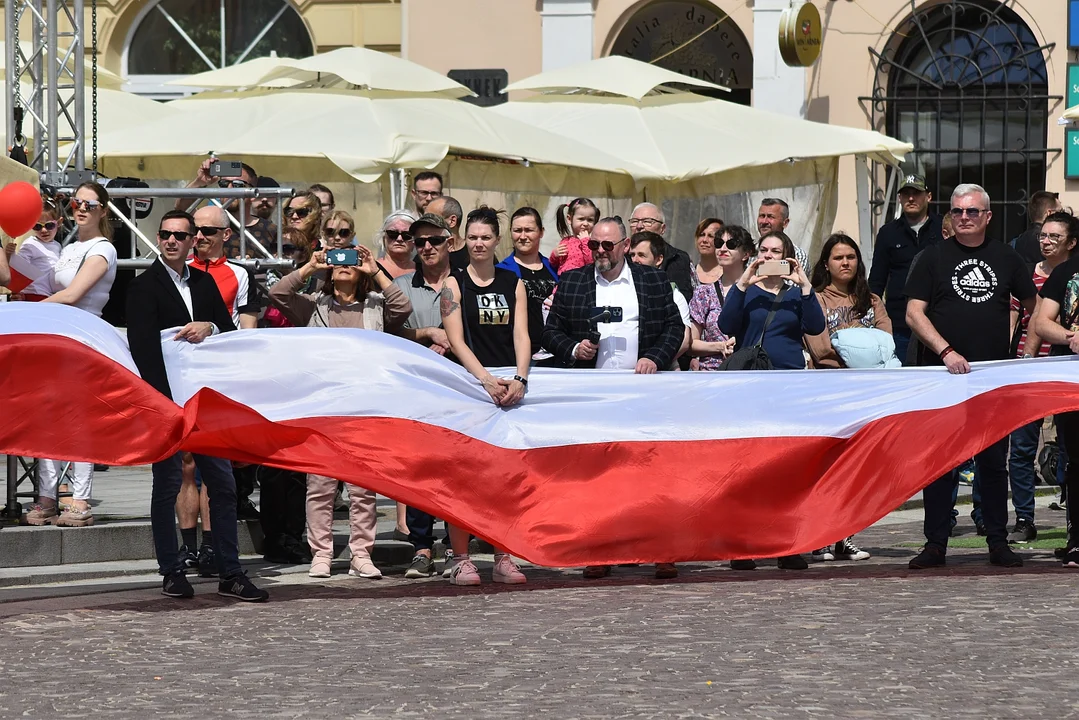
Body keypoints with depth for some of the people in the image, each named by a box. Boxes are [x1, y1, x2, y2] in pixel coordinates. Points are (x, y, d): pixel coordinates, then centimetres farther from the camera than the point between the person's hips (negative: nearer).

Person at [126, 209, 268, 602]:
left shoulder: (204, 282, 14)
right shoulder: (144, 286, -4)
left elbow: (230, 330, 12)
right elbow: (143, 348, -12)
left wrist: (209, 327, -11)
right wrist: (163, 401, -19)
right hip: (167, 398, -5)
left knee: (223, 484, 3)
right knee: (167, 486, 1)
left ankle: (230, 573, 6)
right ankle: (172, 573, 8)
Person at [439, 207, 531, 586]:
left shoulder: (513, 284, 12)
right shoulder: (454, 285, 4)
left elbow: (521, 336, 3)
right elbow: (457, 341, -5)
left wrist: (519, 379, -15)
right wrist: (486, 379, -19)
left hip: (508, 387, 2)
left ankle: (503, 558, 5)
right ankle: (461, 559, -4)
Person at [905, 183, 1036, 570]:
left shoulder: (1005, 258, 10)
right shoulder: (934, 257, 3)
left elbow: (1033, 304, 21)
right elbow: (914, 313, -3)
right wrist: (946, 352, -15)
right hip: (943, 374, -2)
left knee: (994, 461, 5)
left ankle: (998, 543, 12)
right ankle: (935, 544, 5)